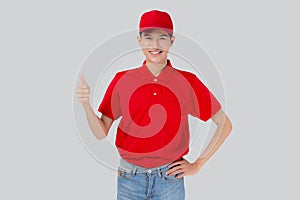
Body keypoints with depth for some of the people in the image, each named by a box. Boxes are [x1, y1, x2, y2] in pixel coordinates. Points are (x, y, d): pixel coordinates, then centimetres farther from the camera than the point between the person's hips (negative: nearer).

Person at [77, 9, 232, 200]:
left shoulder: (187, 82, -6)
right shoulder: (122, 80, -3)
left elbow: (225, 124, 1)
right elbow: (101, 133, 0)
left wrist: (197, 165, -1)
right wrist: (86, 105, -17)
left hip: (170, 178, -1)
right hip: (130, 178, 1)